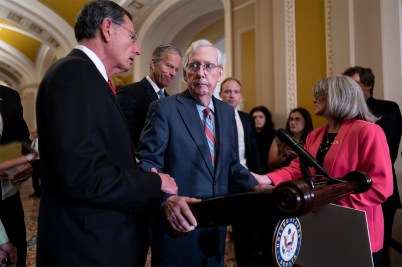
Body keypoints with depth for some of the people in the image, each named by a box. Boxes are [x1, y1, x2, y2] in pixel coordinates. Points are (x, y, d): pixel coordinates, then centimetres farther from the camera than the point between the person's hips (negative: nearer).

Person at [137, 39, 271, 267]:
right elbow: (147, 162, -14)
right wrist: (166, 199, -30)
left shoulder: (227, 112, 9)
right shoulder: (164, 108, -9)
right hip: (178, 225, -5)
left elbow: (231, 164, 13)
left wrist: (255, 187, -3)